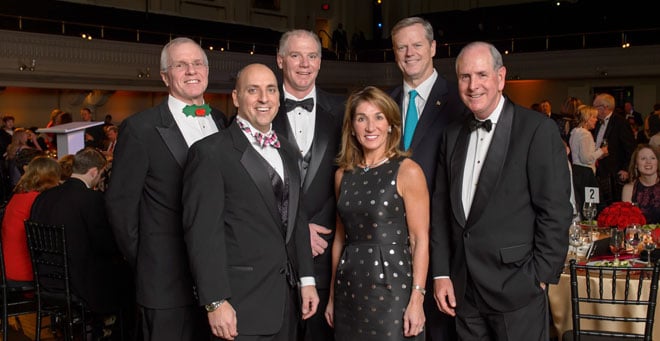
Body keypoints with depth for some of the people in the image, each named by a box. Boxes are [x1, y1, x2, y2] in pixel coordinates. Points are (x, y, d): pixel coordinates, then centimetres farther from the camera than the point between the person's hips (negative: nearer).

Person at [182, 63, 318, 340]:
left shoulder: (288, 153, 15)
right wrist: (216, 302, -17)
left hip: (287, 301, 6)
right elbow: (202, 232, -13)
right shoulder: (211, 153, -8)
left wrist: (307, 280, 11)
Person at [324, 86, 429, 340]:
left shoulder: (407, 171, -6)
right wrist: (333, 296, 14)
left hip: (392, 285, -4)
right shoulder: (343, 175, 8)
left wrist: (416, 300, -14)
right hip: (350, 288, 5)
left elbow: (420, 240, -8)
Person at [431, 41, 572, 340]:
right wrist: (441, 273, 4)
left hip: (516, 289, -5)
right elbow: (441, 207, 9)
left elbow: (556, 211, -10)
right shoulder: (452, 135, 10)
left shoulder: (538, 130, -8)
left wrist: (540, 277, -11)